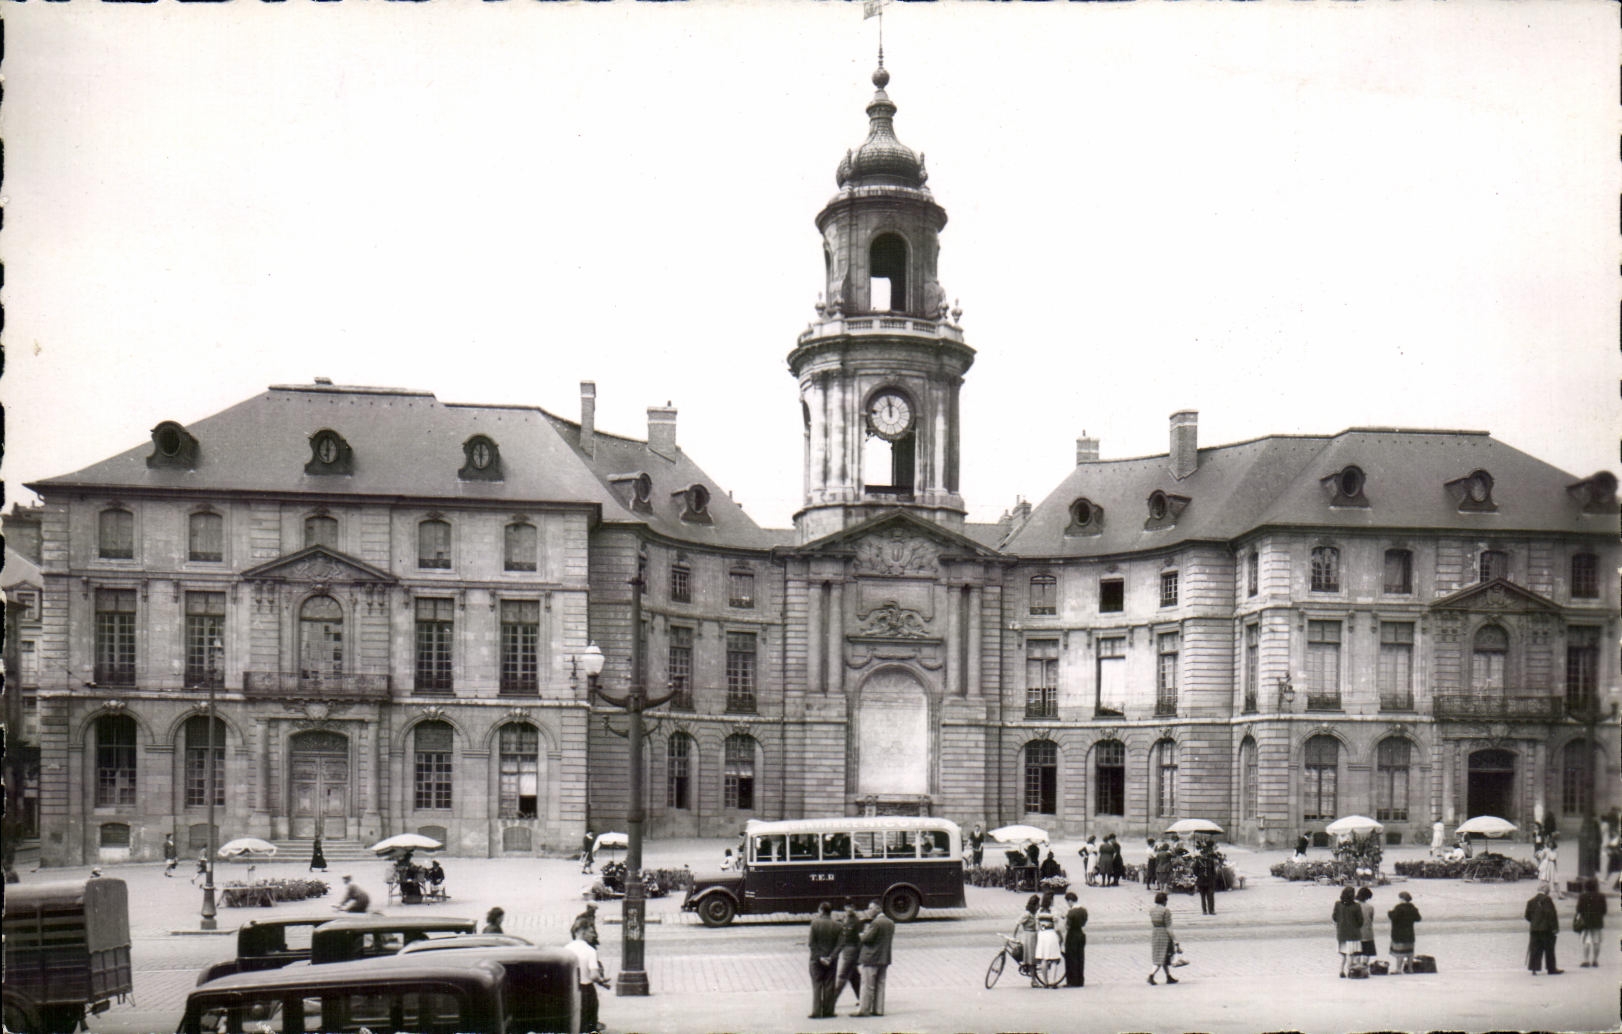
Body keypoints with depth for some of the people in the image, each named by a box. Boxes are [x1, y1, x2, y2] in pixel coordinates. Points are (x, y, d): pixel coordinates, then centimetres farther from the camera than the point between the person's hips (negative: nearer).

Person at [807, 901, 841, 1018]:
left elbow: (812, 943, -11)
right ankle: (828, 1011, 10)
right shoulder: (837, 926, -2)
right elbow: (839, 945, -7)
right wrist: (831, 958, -10)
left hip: (817, 959, -2)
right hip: (831, 960, 2)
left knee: (816, 986, 4)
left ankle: (816, 1012, 1)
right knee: (829, 986, 8)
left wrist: (819, 957, -9)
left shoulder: (815, 923, -9)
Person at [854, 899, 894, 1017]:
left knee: (867, 985, -2)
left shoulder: (876, 923, -17)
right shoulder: (890, 923, 9)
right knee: (880, 985, 11)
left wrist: (863, 933, 3)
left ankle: (864, 1010, 0)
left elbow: (866, 938, -19)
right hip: (885, 958, 8)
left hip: (871, 958, -8)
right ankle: (878, 1009, 11)